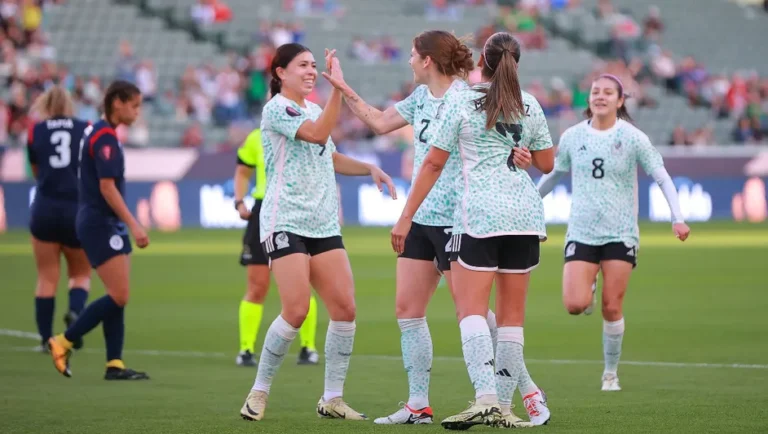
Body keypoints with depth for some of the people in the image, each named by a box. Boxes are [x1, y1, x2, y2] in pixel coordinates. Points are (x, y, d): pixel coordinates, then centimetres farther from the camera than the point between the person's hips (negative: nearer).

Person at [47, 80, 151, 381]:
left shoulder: (99, 133, 14)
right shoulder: (105, 138, -15)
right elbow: (107, 187, -21)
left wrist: (128, 225, 20)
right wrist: (134, 225, -22)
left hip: (107, 224, 10)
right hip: (100, 224, -10)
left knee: (118, 297, 7)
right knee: (119, 295, -11)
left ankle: (114, 364, 6)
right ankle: (63, 342, -3)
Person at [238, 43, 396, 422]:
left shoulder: (314, 108, 17)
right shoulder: (277, 109, -8)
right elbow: (319, 134, -24)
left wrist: (369, 169, 17)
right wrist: (337, 88, -26)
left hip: (323, 224, 8)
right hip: (286, 222, -8)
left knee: (344, 307, -3)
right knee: (296, 311, -16)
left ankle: (332, 398, 5)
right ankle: (259, 392, 0)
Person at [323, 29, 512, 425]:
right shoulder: (422, 96, 11)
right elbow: (380, 122, 24)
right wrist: (344, 91, 23)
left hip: (454, 219, -9)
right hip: (420, 218, 9)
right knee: (407, 309, 6)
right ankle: (418, 405, 11)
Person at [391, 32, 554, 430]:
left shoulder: (461, 103, -2)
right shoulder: (529, 106, 10)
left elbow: (433, 164, -2)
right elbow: (546, 163, 18)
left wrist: (406, 217, 2)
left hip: (479, 214, -4)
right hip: (525, 215, 4)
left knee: (471, 309, -7)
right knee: (511, 313, 9)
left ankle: (486, 397, -25)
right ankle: (503, 405, 9)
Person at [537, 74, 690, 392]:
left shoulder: (632, 138, -3)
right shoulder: (572, 137, 3)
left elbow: (662, 178, -1)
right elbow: (552, 175, 19)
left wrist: (677, 218, -10)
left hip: (620, 234, -1)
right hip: (581, 232, 1)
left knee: (612, 307, -4)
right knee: (574, 305, -14)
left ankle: (611, 373, 12)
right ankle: (588, 291, 24)